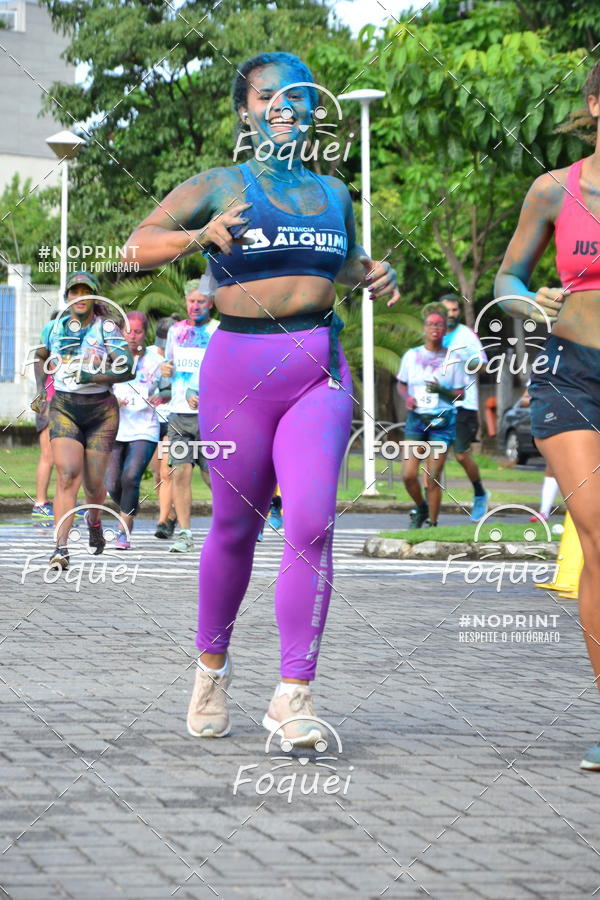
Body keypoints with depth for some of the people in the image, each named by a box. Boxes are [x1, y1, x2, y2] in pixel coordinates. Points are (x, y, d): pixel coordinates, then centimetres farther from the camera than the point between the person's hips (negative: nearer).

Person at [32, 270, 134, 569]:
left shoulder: (107, 329, -6)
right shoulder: (56, 328, 5)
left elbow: (127, 370, -16)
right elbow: (40, 356, 27)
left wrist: (89, 377, -25)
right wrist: (40, 389, 15)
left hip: (101, 411, -1)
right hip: (64, 408, 1)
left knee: (94, 483, 5)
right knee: (68, 474, -17)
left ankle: (94, 521, 41)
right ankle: (60, 548, -24)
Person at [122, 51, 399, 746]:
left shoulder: (333, 192, 14)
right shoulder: (219, 186, 1)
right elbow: (138, 245, -7)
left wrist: (372, 274, 10)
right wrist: (200, 236, -26)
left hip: (321, 369, 2)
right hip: (240, 368, -2)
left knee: (312, 524, -14)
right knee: (235, 528, 7)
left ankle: (292, 697, -12)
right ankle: (212, 667, 31)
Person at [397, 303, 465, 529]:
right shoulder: (412, 356, 7)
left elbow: (460, 394, 3)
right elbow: (401, 384, 19)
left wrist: (442, 390, -16)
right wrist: (407, 397, -2)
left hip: (442, 421, -2)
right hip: (416, 419, 2)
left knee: (433, 478, -6)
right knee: (408, 474, -7)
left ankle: (432, 521, 8)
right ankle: (420, 508, 21)